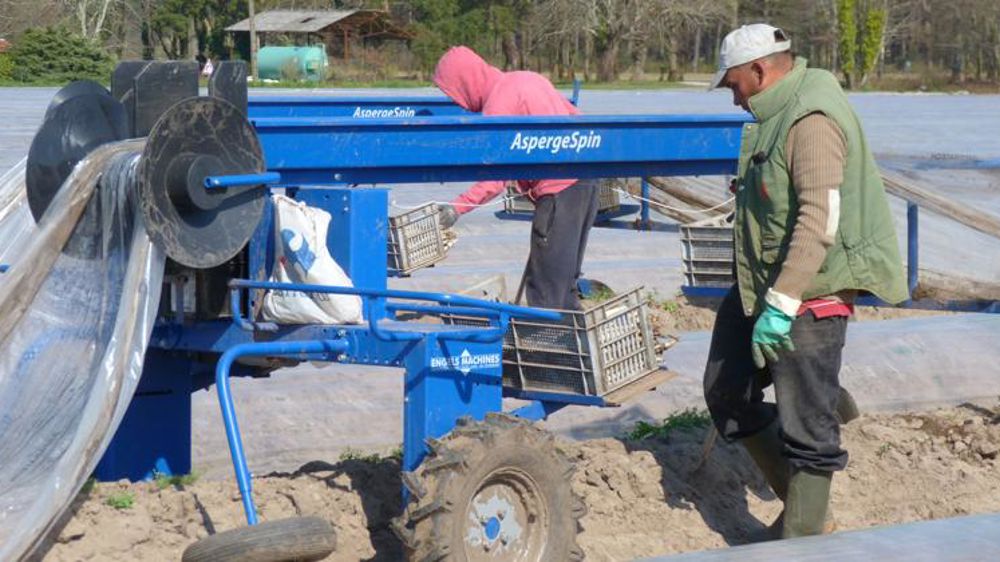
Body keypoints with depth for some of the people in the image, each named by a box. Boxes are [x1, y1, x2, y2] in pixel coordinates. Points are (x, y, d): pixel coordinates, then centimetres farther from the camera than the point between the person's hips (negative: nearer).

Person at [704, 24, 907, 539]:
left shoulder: (812, 119, -19)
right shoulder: (778, 114, 14)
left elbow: (821, 219, -28)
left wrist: (781, 303, -30)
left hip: (809, 299, -11)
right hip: (758, 287, 11)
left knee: (805, 428, -4)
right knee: (726, 393, 15)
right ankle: (800, 506, 26)